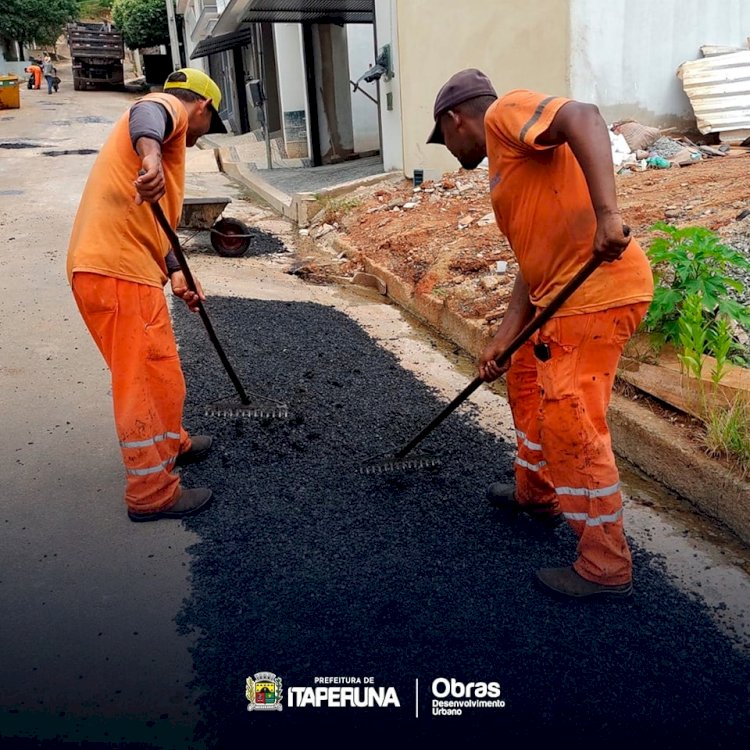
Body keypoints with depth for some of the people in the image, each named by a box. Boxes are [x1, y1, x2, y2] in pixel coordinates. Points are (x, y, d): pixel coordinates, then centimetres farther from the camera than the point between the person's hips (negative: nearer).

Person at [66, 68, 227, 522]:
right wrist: (151, 154, -47)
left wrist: (175, 272, 25)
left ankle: (172, 444, 43)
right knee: (144, 382, -2)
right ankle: (152, 492, 9)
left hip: (126, 268, 10)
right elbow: (145, 113, -27)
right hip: (118, 274, -10)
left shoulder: (169, 140, 28)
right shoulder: (170, 107, 0)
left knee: (160, 371, 24)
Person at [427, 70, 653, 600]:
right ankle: (536, 494, 44)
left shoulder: (506, 111, -1)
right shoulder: (507, 169, 25)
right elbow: (533, 262, 21)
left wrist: (606, 212, -33)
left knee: (569, 426, -7)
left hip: (598, 290, -11)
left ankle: (606, 568, 7)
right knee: (528, 380, 26)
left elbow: (583, 119, -22)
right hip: (564, 291, 11)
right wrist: (504, 338, 15)